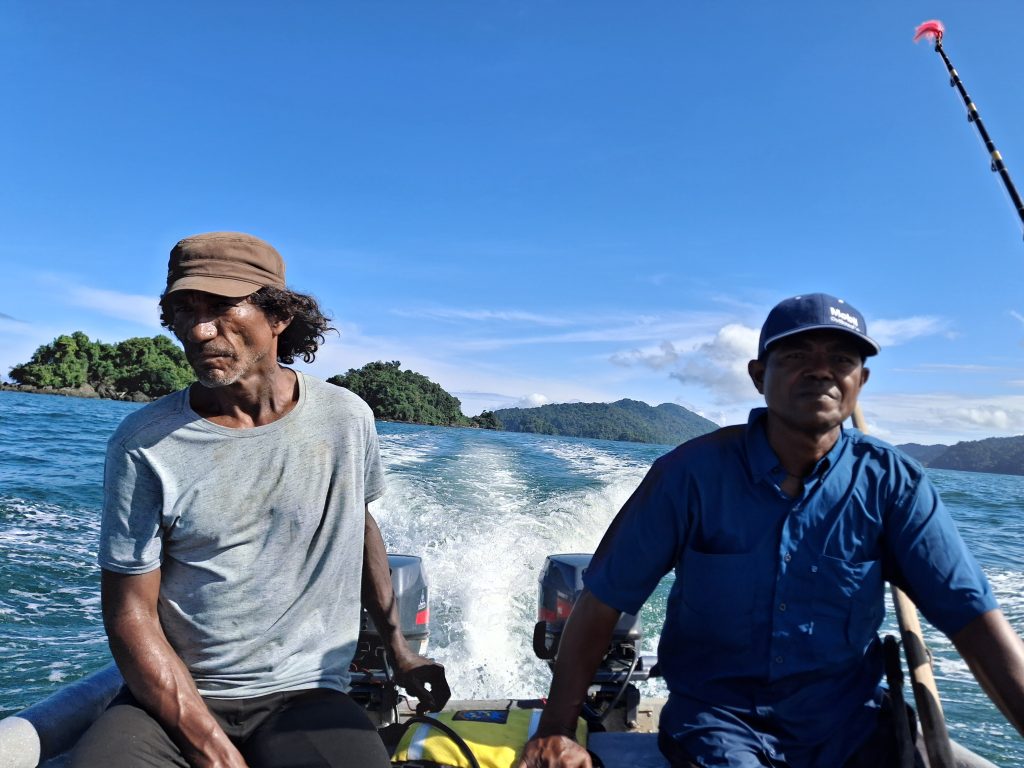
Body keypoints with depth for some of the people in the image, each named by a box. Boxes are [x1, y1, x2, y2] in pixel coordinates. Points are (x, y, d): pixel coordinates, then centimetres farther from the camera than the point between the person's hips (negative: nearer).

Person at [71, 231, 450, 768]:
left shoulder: (345, 419, -4)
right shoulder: (143, 444, -8)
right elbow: (130, 612, -6)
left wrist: (398, 649, 16)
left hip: (304, 697, 0)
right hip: (174, 697, 0)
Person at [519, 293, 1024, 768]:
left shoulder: (890, 482, -7)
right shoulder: (693, 472, -14)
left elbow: (971, 614, -11)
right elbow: (602, 600, -11)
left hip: (847, 722, 4)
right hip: (715, 718, -3)